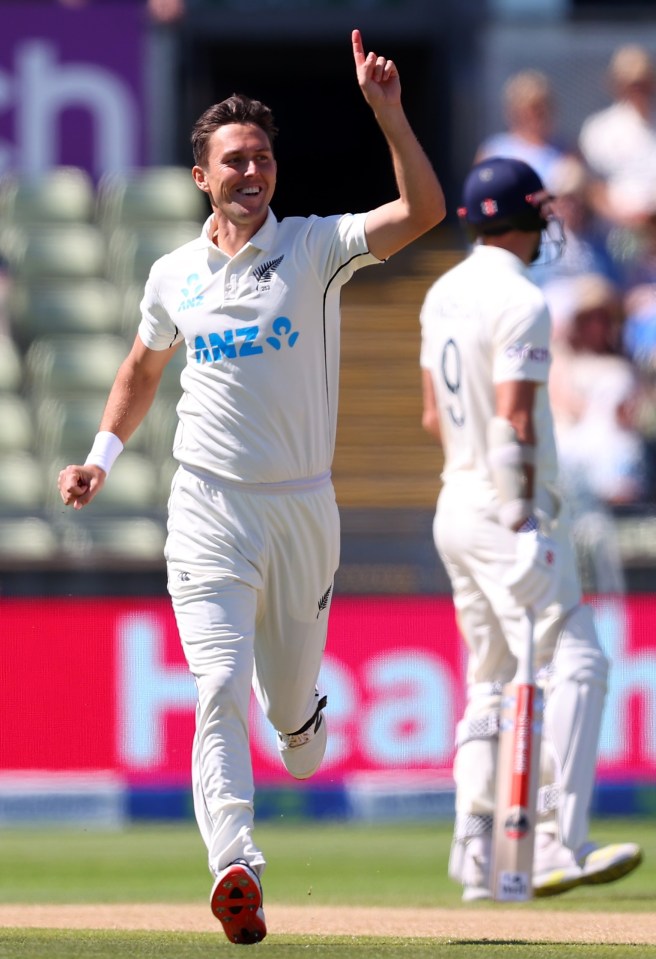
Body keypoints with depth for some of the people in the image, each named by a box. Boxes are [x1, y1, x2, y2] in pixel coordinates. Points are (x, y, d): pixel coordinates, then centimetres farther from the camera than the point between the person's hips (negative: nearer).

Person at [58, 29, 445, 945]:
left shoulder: (315, 248, -1)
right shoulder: (173, 275, 7)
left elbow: (424, 210, -15)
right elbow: (142, 369, 25)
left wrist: (386, 109, -23)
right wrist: (103, 453, 12)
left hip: (304, 507, 0)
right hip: (210, 507, 0)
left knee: (289, 696, 11)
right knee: (221, 689, -17)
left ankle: (298, 713, 49)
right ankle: (235, 863, -28)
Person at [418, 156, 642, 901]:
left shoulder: (444, 295, 13)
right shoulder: (520, 303, -15)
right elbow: (514, 422, -20)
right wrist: (525, 524, -19)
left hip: (456, 506, 9)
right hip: (509, 510, -9)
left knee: (491, 684, 12)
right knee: (572, 667, -9)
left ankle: (476, 860, 8)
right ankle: (555, 847, -17)